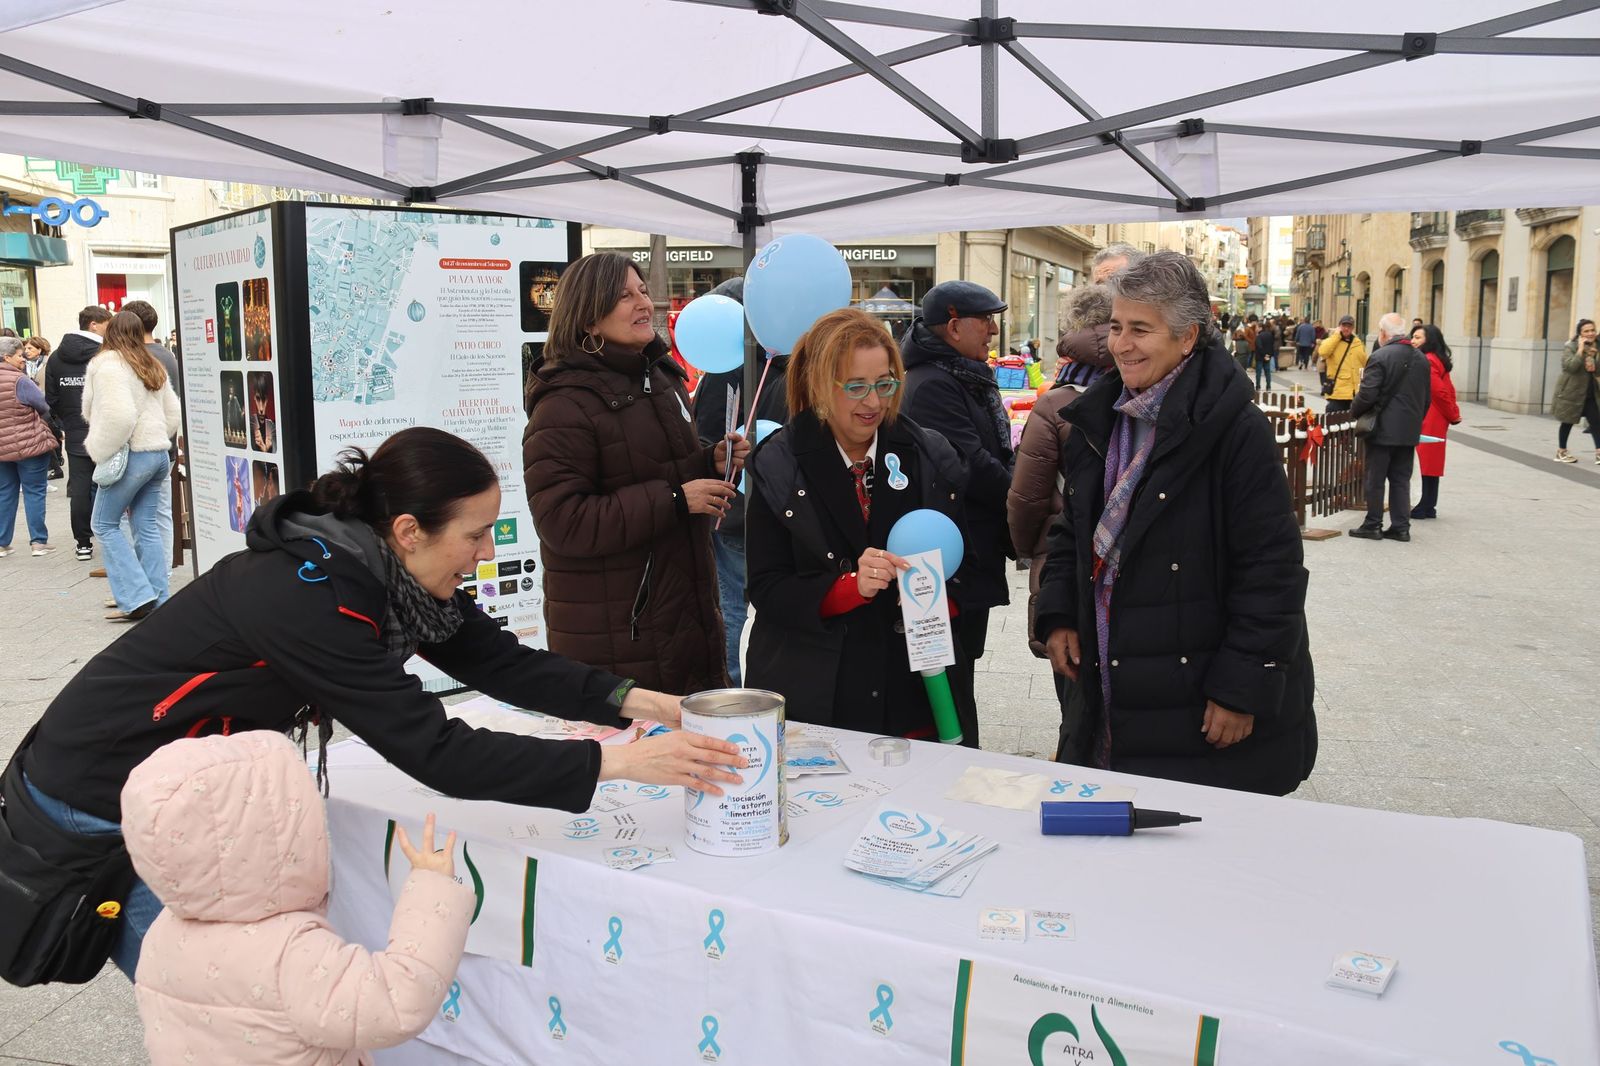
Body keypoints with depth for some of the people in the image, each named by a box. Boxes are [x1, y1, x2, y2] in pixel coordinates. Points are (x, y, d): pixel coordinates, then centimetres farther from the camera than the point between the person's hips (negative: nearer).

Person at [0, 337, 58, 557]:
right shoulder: (19, 380, -16)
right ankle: (38, 541, 3)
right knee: (34, 492, 1)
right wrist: (29, 419, 10)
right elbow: (46, 407, -9)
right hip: (29, 445, -6)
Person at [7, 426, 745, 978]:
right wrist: (618, 762, -36)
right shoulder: (302, 597, -35)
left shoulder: (385, 570, -10)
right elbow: (435, 754, -36)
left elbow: (505, 665, -7)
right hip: (106, 797, -7)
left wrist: (635, 701, -19)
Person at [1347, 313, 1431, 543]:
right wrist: (1416, 420, 21)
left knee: (1375, 479, 3)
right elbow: (1426, 397, 13)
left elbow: (1367, 395, -18)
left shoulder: (1380, 357, -14)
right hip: (1409, 431, 6)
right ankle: (1401, 526, 12)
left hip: (1383, 429, -6)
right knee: (1401, 479, 11)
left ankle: (1373, 525, 8)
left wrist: (1354, 412, -1)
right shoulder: (1421, 359, 9)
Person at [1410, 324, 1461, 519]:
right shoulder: (1436, 360, 16)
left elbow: (1439, 392, -17)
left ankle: (1426, 508, -1)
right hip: (1437, 421, 10)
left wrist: (1452, 415, -6)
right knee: (1431, 464, 12)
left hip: (1428, 421, -10)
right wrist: (1454, 414, 11)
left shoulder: (1426, 362, -15)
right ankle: (1429, 507, 17)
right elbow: (1448, 390, 16)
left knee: (1428, 464, -5)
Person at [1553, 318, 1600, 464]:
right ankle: (1561, 452, 19)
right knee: (1568, 422, 5)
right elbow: (1571, 366, -27)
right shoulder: (1571, 348, -11)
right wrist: (1581, 349, -24)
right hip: (1571, 392, -6)